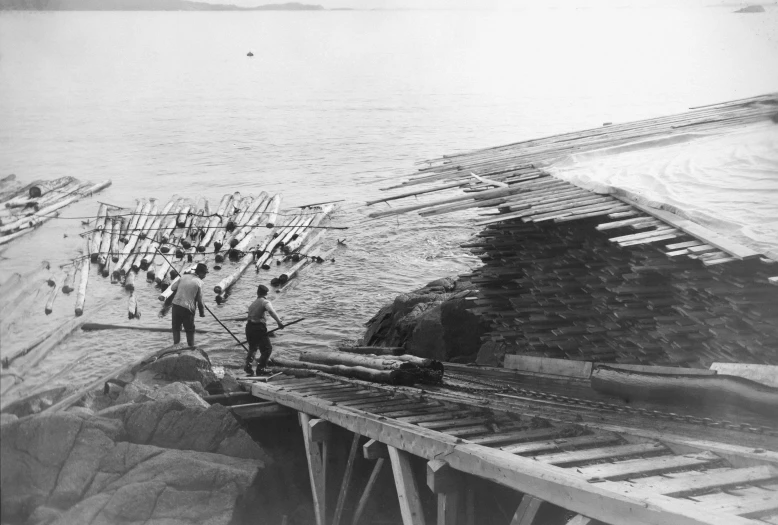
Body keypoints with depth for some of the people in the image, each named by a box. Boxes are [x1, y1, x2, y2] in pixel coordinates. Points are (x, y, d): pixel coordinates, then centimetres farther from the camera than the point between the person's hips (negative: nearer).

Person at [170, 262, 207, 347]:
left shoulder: (184, 276, 6)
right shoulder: (199, 282, -6)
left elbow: (173, 287, 9)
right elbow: (199, 300, -6)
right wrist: (202, 312, 5)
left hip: (176, 305, 4)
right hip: (187, 308, -4)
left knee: (176, 327, 19)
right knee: (190, 330, 12)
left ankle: (176, 345, 20)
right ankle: (191, 346, 15)